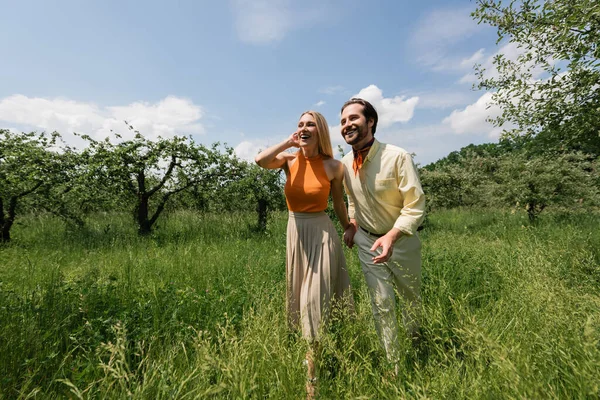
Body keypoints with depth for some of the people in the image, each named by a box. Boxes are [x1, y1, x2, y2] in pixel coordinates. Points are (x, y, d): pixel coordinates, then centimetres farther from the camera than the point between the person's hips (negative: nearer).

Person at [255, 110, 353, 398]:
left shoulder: (333, 166, -7)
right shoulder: (289, 159, -2)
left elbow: (338, 204, 5)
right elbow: (260, 160, -21)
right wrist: (289, 142, -11)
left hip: (322, 233, -3)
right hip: (295, 232, 4)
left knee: (315, 298, 3)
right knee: (300, 296, 18)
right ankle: (310, 355, 44)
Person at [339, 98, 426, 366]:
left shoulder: (398, 157, -22)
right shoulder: (345, 164, -6)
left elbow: (415, 205, -22)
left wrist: (391, 236, -34)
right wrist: (352, 223, 2)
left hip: (401, 239, -2)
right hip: (367, 241, 3)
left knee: (412, 296, 20)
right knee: (381, 303, 8)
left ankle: (418, 344, 51)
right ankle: (393, 362, 28)